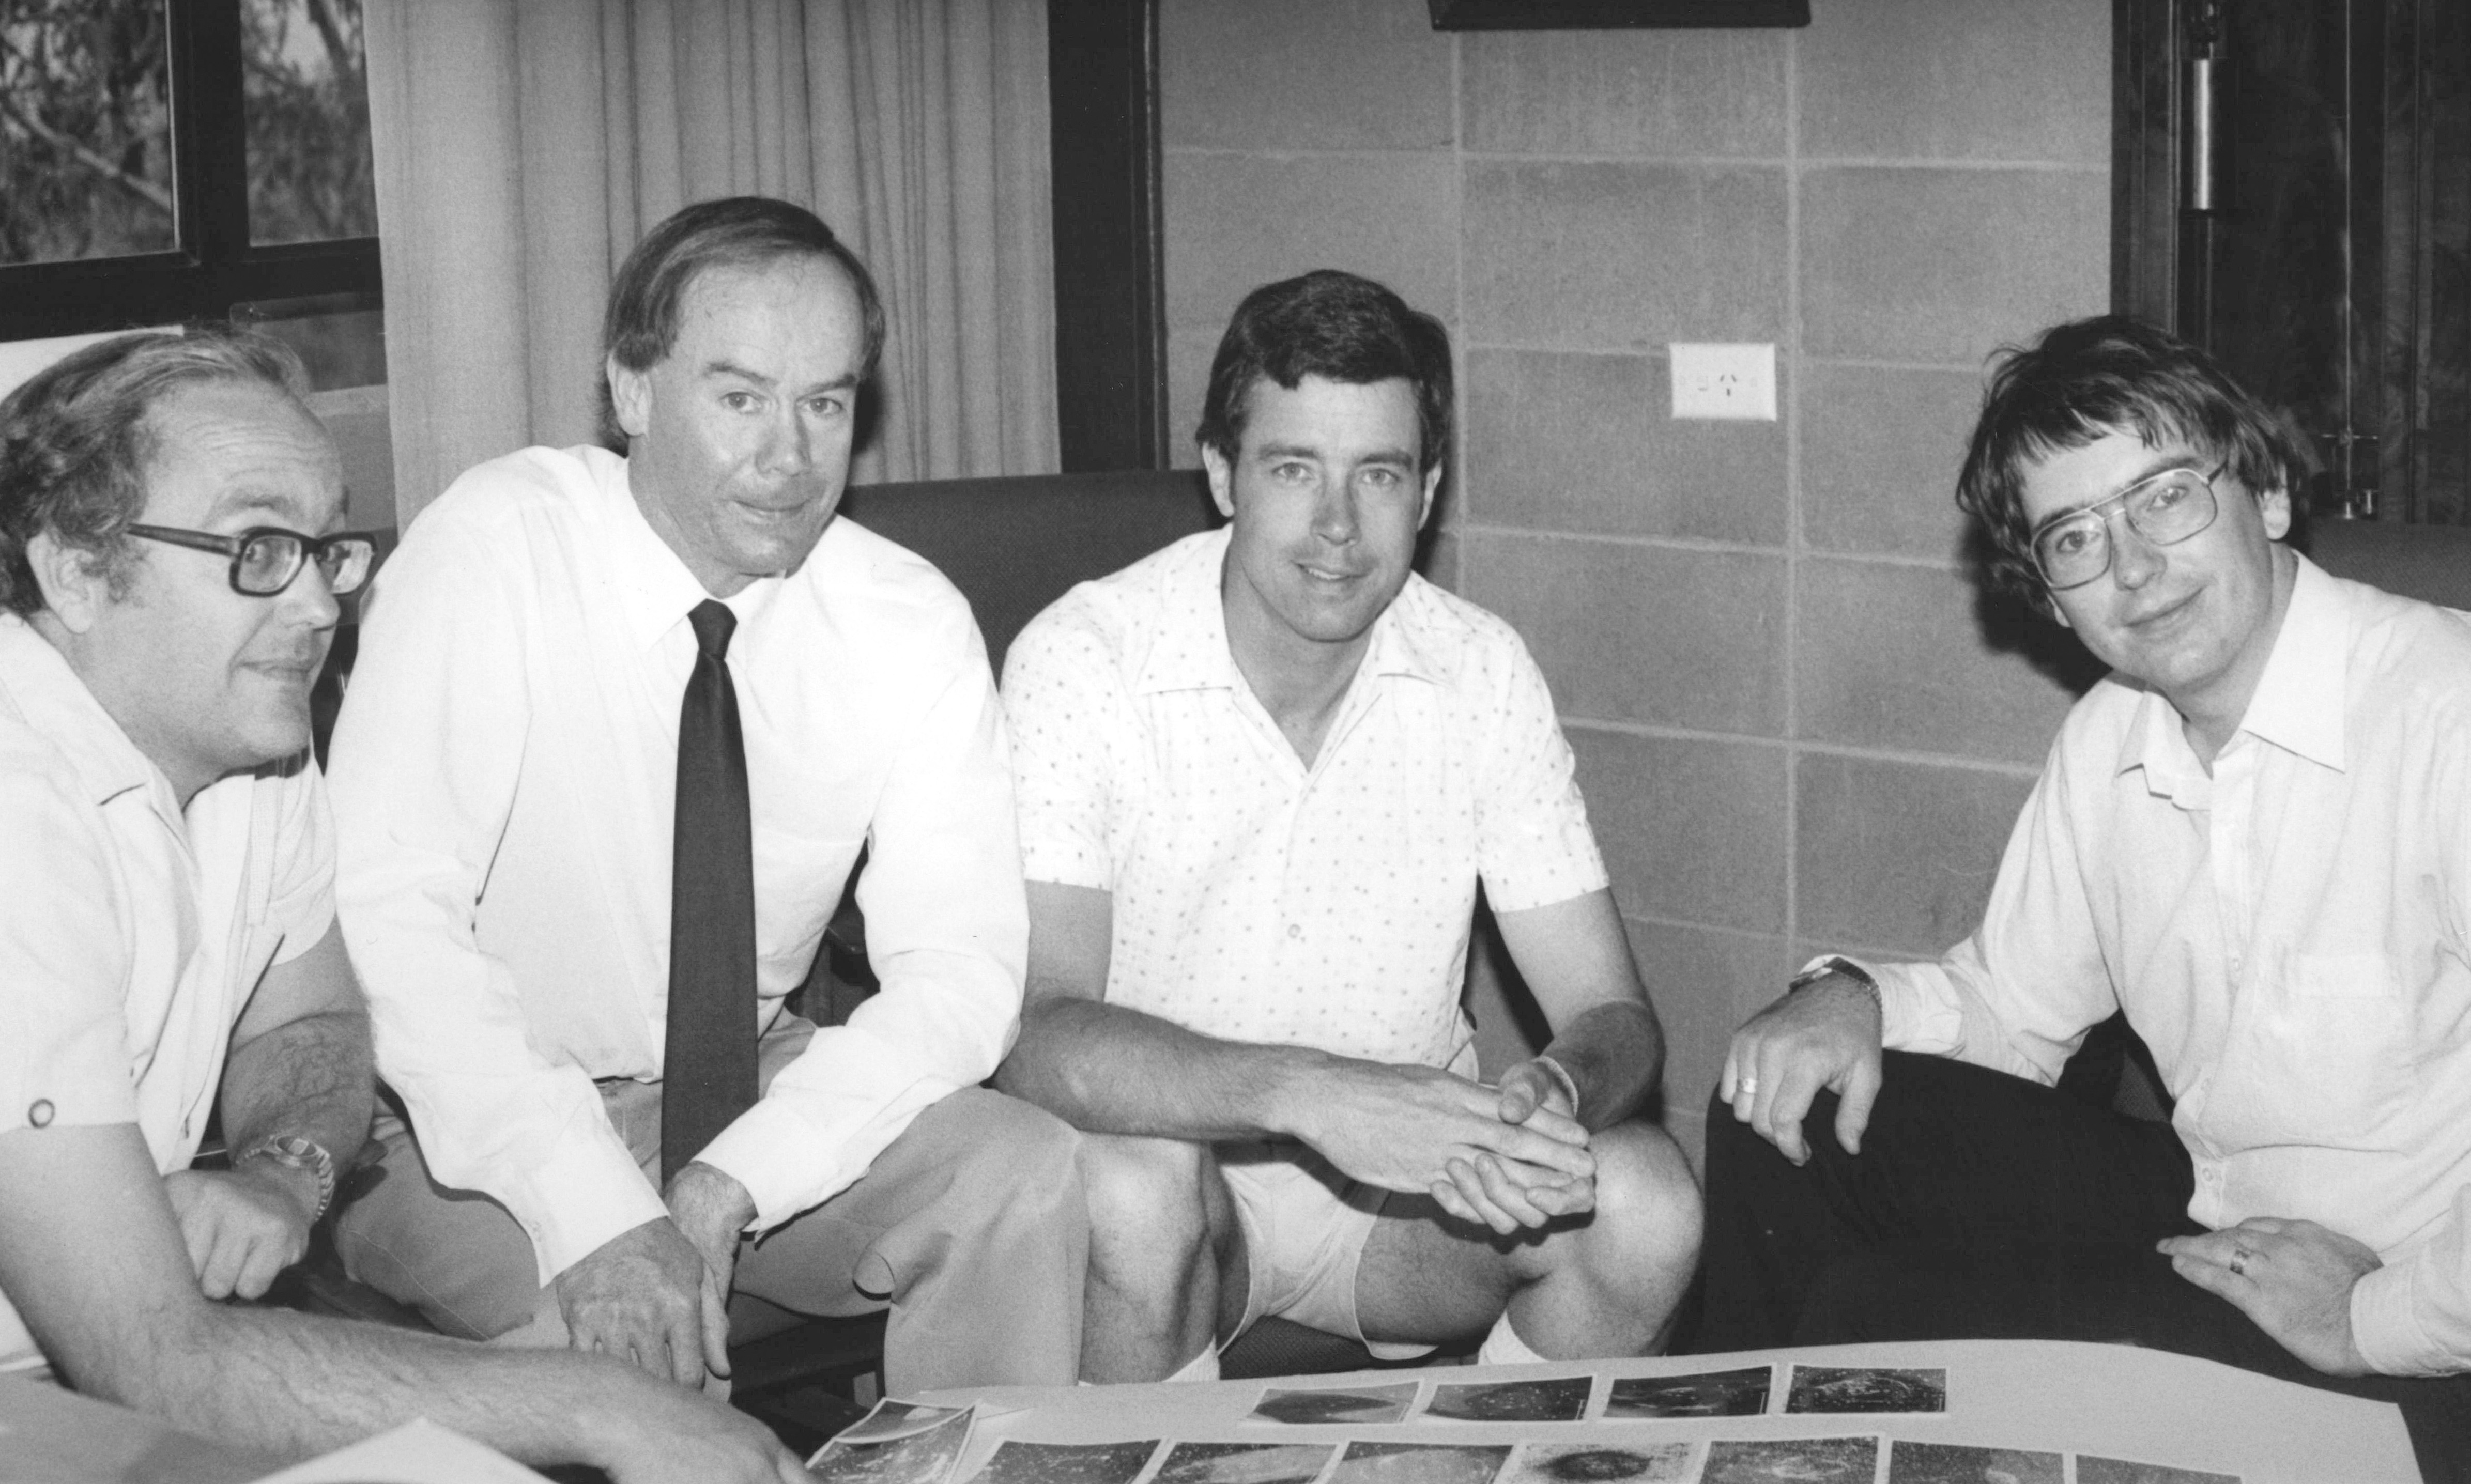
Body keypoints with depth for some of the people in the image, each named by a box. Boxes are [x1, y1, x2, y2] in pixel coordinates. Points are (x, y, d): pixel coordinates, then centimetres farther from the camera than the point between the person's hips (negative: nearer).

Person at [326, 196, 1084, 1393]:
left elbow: (959, 968, -11)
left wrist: (730, 1183, -26)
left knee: (1022, 1181, -20)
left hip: (763, 1106, 4)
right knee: (595, 1318, -33)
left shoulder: (912, 627, -6)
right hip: (480, 1131, -4)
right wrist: (596, 1214, -36)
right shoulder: (494, 547, -17)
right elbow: (389, 907, -26)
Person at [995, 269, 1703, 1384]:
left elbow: (1612, 1018, -5)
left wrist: (1554, 1093, -30)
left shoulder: (1481, 672, -4)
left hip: (1411, 1168, 3)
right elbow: (1033, 1035, -27)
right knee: (1131, 1190, -35)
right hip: (1168, 1147, -3)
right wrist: (1307, 1093, -42)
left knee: (1645, 1203, -23)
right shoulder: (1081, 661, -16)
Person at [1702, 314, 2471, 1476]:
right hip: (2210, 1210, 8)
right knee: (1783, 1113, 2)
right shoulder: (2106, 741, 6)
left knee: (1873, 1320, -17)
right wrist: (1855, 995, -4)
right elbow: (2013, 1008, 16)